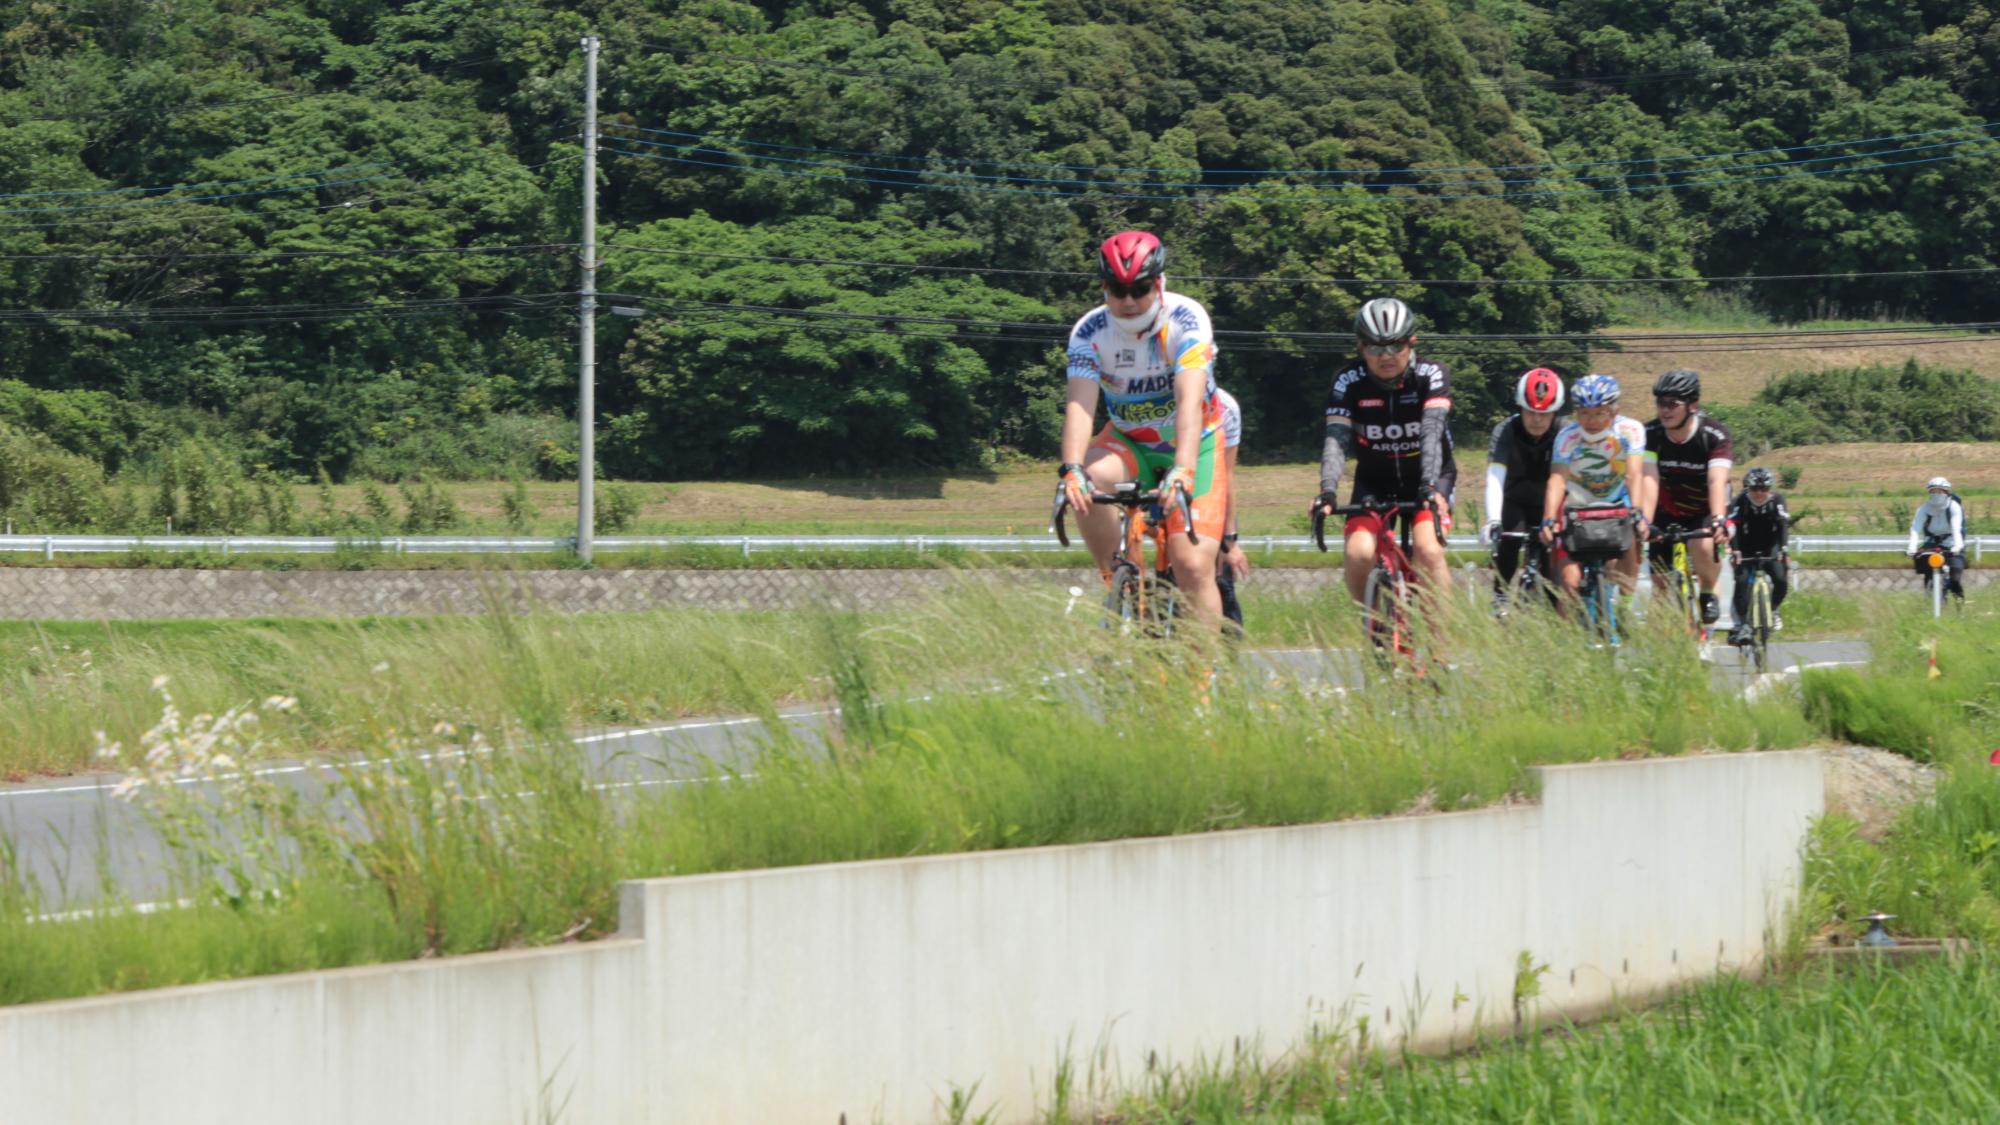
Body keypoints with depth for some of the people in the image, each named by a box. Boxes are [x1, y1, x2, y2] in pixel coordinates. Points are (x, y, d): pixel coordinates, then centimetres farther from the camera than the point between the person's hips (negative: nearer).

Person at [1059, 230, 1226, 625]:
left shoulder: (1186, 319, -23)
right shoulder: (1090, 332, -15)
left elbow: (1190, 400, -35)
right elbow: (1080, 405, -27)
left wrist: (1183, 470, -50)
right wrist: (1072, 469, -45)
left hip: (1193, 445, -2)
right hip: (1130, 443, 2)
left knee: (1193, 566, -17)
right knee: (1090, 480, -33)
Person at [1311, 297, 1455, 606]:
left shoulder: (1431, 375, -17)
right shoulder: (1348, 381, -14)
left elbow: (1432, 432, -30)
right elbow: (1336, 438, -24)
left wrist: (1430, 486, -45)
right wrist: (1328, 491, -40)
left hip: (1427, 478, -2)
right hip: (1375, 481, 2)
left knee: (1428, 550, -27)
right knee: (1359, 553, -22)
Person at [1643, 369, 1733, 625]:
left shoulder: (1715, 435, -24)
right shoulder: (1651, 434, -18)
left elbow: (1717, 481, -37)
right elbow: (1650, 479, -29)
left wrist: (1719, 520, -54)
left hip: (1705, 511, -3)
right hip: (1669, 513, 3)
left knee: (1703, 549, -34)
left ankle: (1708, 593, -6)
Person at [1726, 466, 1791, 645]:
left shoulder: (1777, 500, -16)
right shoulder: (1740, 503, -21)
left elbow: (1783, 525, -27)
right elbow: (1733, 526, -33)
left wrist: (1783, 548, -43)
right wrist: (1735, 551, -48)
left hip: (1770, 549, 1)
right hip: (1746, 551, -1)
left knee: (1781, 580, -17)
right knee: (1742, 581, -22)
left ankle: (1773, 610, 12)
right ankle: (1741, 624, -17)